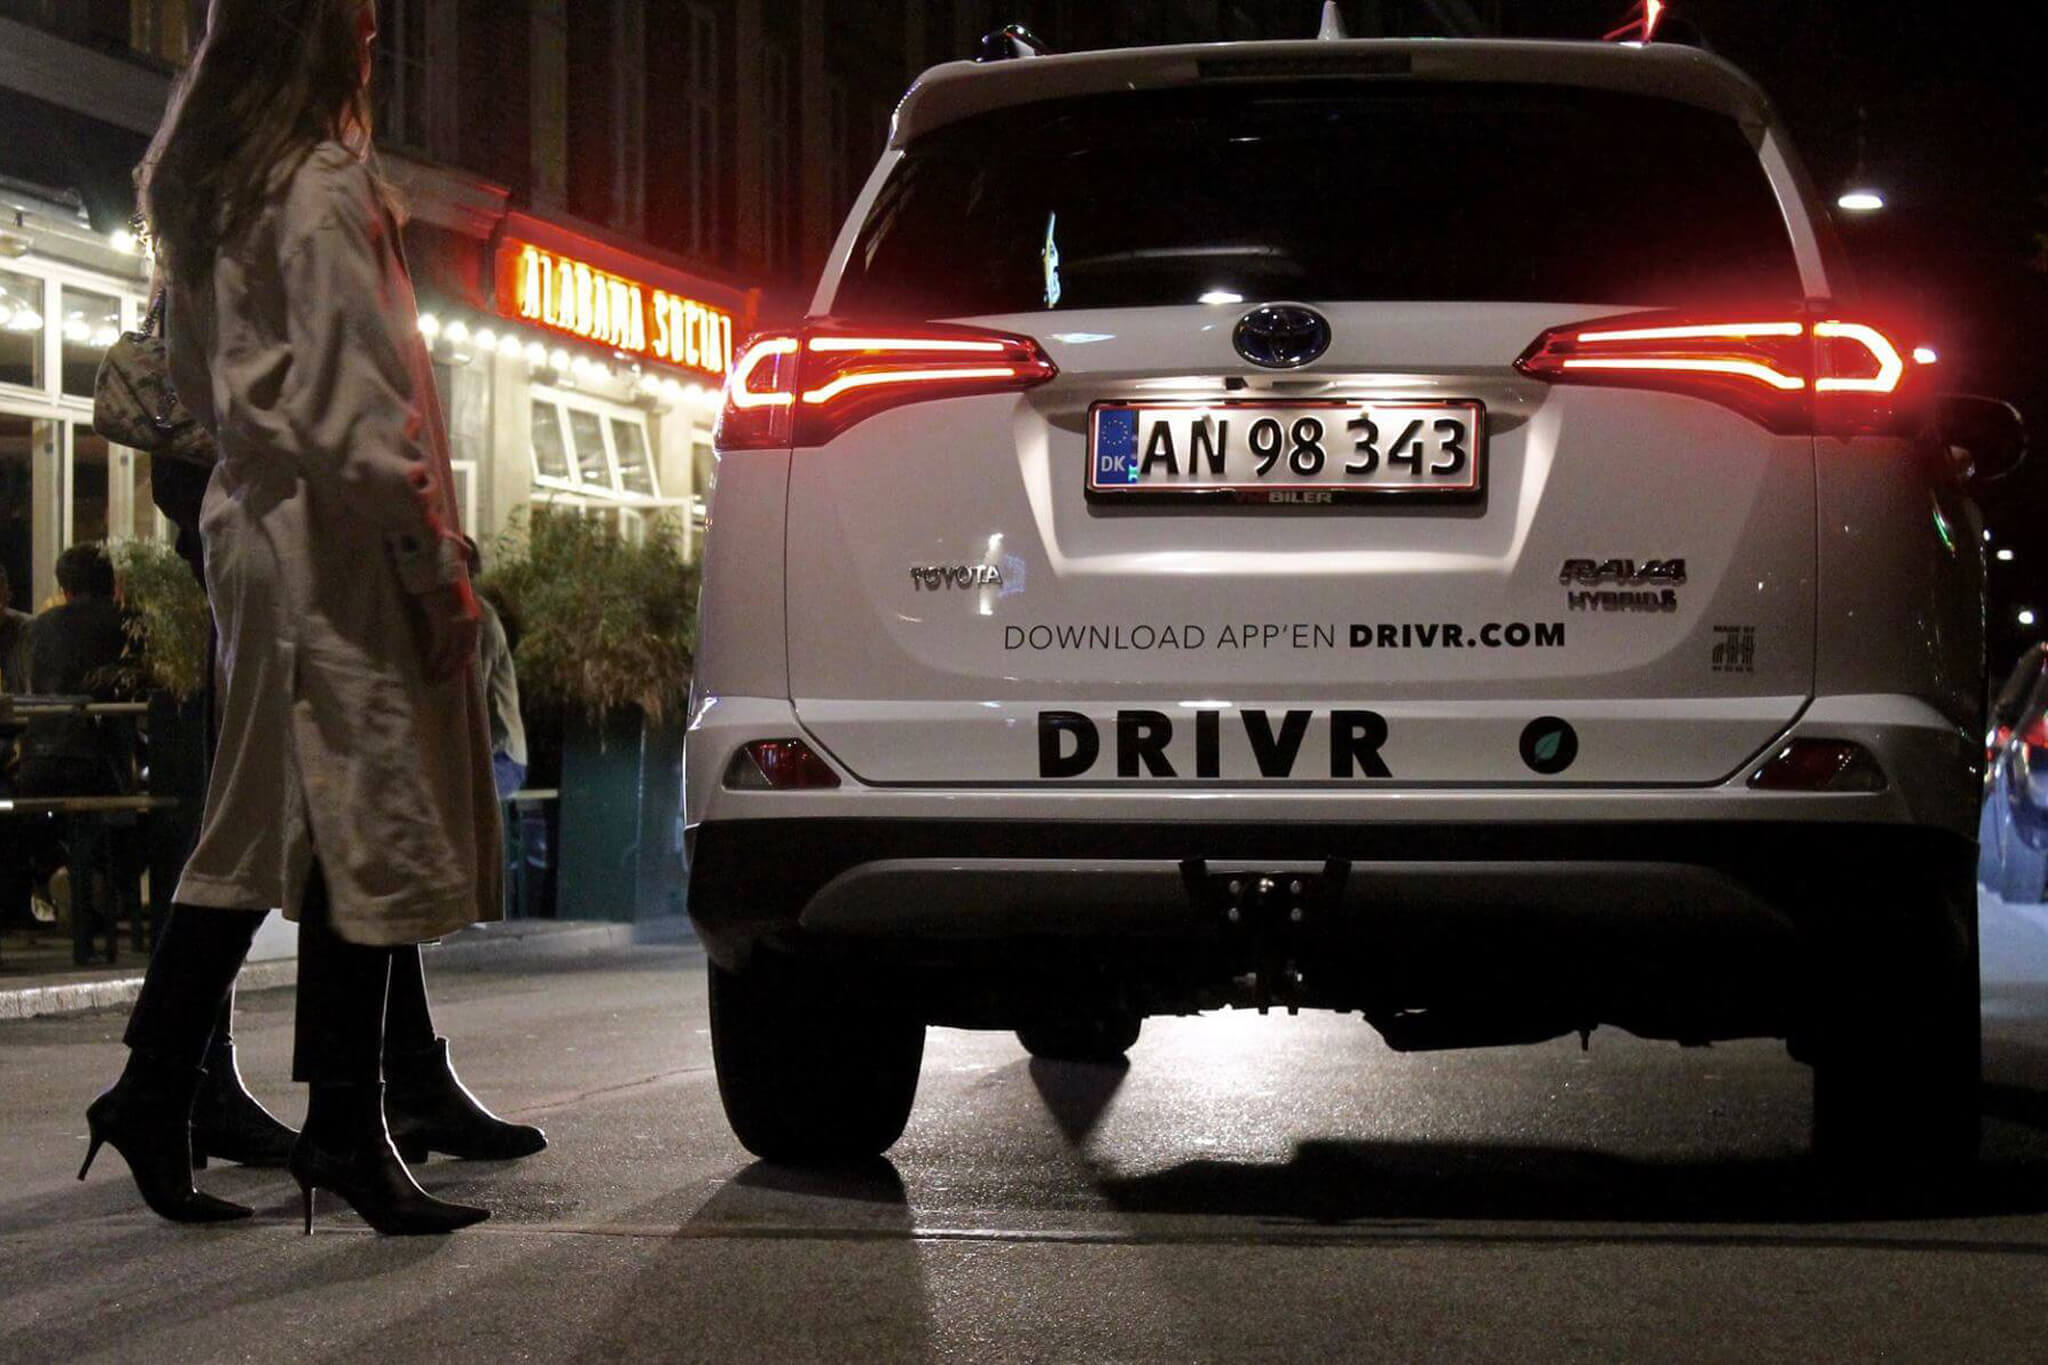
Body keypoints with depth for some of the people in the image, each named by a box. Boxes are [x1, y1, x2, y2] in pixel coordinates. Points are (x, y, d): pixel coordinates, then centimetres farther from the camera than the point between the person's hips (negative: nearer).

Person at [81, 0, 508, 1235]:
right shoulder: (324, 186, -12)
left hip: (253, 522, 9)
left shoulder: (207, 191, 16)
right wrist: (435, 559, -15)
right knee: (368, 832, -5)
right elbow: (357, 399, -17)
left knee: (263, 833, 13)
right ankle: (346, 1131, -3)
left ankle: (155, 1095, 15)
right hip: (334, 541, -9)